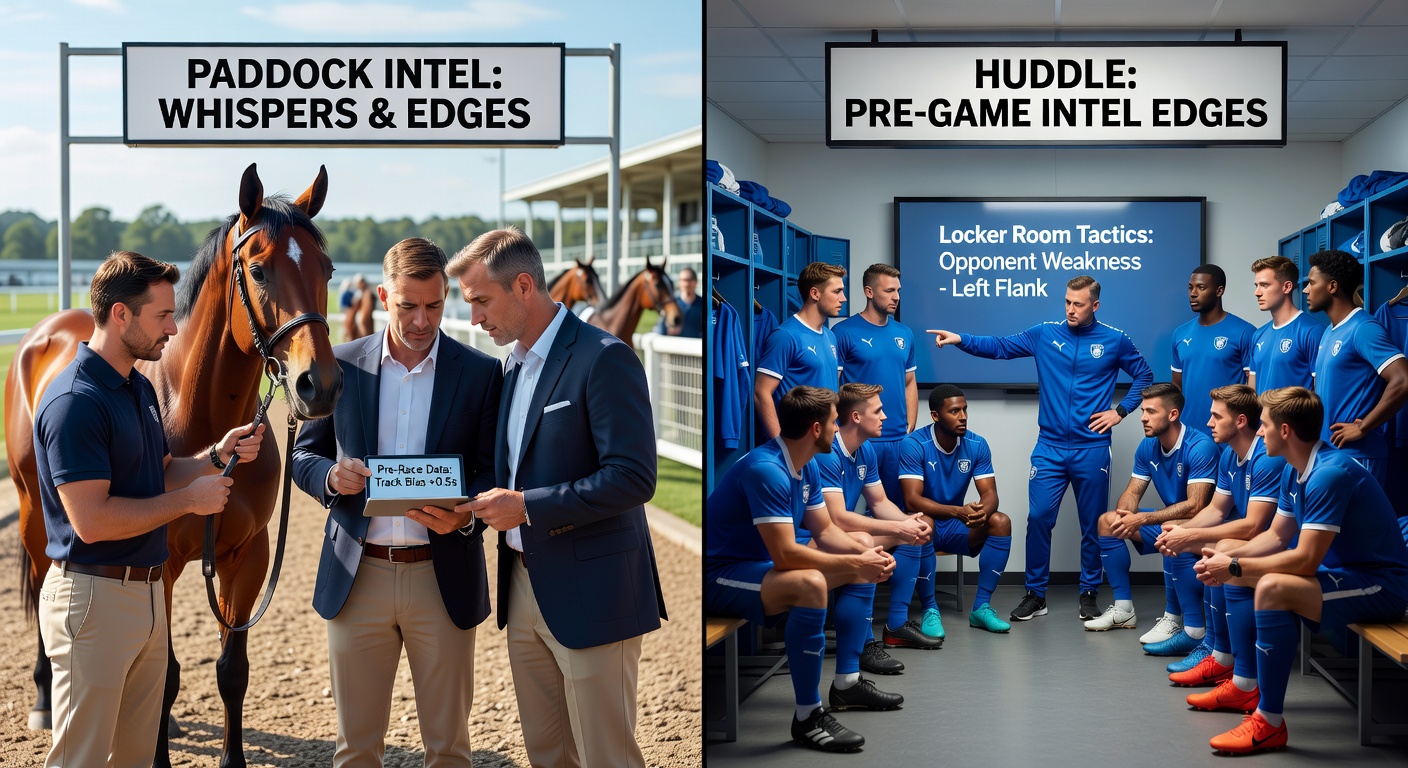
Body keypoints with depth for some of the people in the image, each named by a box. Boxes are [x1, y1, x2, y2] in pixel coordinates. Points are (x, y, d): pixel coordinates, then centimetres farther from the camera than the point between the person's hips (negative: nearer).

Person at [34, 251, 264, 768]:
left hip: (146, 589, 9)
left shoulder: (140, 388, 11)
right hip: (93, 596, -9)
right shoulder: (74, 401, -20)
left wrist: (217, 456, 2)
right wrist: (189, 500, -17)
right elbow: (92, 520, -26)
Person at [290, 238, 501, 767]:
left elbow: (493, 473, 2)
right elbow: (304, 455, 10)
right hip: (357, 577, 1)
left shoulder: (481, 374, 0)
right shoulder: (342, 365, 4)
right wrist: (331, 476, -13)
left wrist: (466, 518, -19)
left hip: (442, 578, -1)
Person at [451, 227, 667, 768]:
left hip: (590, 595, -8)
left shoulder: (604, 359, -15)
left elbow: (633, 477, -22)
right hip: (525, 588, 8)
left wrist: (527, 506, -21)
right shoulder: (516, 364, 13)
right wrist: (468, 507, 2)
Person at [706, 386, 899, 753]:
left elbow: (825, 529, 13)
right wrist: (854, 562, -25)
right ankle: (808, 718, -26)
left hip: (764, 563, 10)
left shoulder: (807, 467, 4)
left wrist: (866, 554, -6)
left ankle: (846, 683, 19)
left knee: (866, 565, 13)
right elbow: (784, 555, -32)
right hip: (718, 576, -10)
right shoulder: (766, 470, -27)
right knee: (810, 584, -37)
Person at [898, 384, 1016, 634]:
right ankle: (930, 609, -25)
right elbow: (912, 500, -27)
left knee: (1001, 522, -21)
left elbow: (990, 494, -9)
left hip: (956, 528, 4)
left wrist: (983, 512, -35)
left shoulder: (977, 445, -5)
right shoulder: (914, 445, -19)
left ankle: (981, 607, -13)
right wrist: (958, 512, -41)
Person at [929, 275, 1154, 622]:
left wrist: (1120, 411, 1)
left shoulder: (1115, 341, 2)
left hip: (1092, 448, 0)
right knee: (1039, 518, -4)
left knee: (1092, 524, 7)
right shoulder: (1045, 334, 3)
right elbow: (999, 346, 2)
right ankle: (1036, 594, 8)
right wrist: (960, 339, -11)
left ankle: (1089, 594, 21)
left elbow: (1144, 376, 12)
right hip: (1049, 447, 1)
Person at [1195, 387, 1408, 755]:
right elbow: (1276, 537, 13)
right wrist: (1228, 558, -5)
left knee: (1272, 587, -36)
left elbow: (1305, 560, -29)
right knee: (1226, 551, 14)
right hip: (1339, 569, 11)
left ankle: (1270, 723, -26)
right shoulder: (1294, 472, 5)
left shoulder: (1330, 473, -26)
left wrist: (1234, 567, -22)